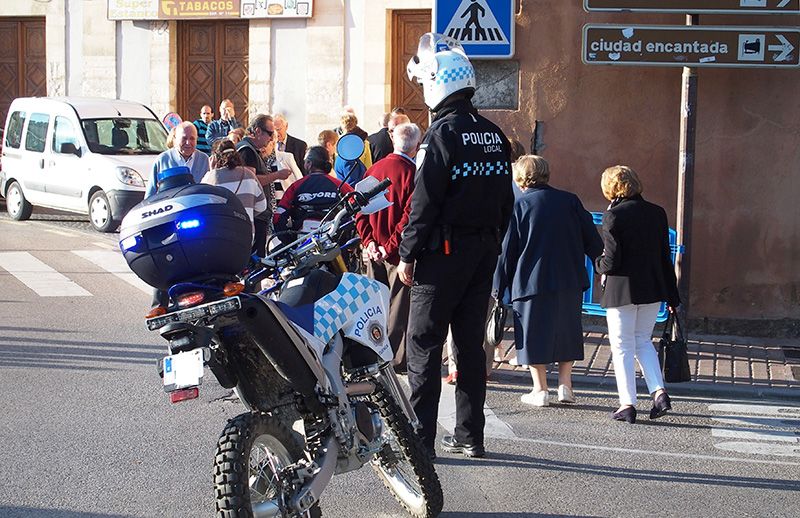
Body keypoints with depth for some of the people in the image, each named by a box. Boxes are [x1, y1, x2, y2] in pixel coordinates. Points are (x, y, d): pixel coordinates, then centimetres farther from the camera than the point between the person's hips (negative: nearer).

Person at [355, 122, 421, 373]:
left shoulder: (374, 169, 4)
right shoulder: (412, 173, -15)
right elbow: (410, 215, -20)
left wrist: (369, 241, 0)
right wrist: (392, 246, -15)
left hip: (375, 251, 6)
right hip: (399, 250, -6)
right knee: (399, 305, 1)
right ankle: (397, 359, 4)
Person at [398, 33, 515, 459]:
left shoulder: (443, 132, -12)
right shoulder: (494, 134, 11)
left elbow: (424, 201, -14)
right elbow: (506, 199, 14)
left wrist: (407, 254, -9)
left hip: (444, 251, -7)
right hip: (485, 251, 7)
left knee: (424, 344, -1)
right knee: (471, 343, 12)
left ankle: (419, 437, -2)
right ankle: (470, 436, 15)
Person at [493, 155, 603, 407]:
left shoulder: (519, 206, -5)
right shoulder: (570, 201, 3)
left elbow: (507, 250, -3)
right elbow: (591, 238, 5)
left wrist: (499, 287, 4)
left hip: (531, 282, -3)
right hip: (570, 281, 3)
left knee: (534, 334, 6)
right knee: (566, 331, 16)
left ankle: (540, 389, 7)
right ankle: (565, 385, 13)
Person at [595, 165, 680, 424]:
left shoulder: (613, 216, -14)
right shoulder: (657, 213, 3)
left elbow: (611, 263, -16)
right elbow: (665, 257, 8)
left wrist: (598, 264, 7)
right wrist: (672, 295, 14)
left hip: (622, 291, -5)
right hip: (653, 289, 5)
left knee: (623, 346, 5)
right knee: (643, 340, 21)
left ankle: (628, 404, 5)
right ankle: (659, 391, 7)